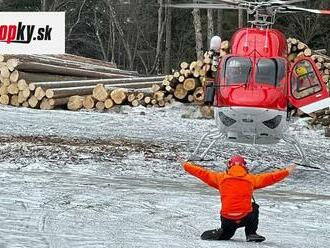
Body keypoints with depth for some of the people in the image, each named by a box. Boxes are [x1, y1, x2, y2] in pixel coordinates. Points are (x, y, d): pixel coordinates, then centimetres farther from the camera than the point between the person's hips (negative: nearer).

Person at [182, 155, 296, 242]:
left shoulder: (221, 177, 5)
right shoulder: (251, 178, 5)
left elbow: (203, 173, 14)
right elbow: (270, 177, 12)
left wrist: (186, 165, 27)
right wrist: (286, 171, 26)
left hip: (226, 219, 1)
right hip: (246, 218, -1)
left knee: (226, 234, 33)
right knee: (254, 207, 34)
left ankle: (218, 233, -1)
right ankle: (251, 234, 20)